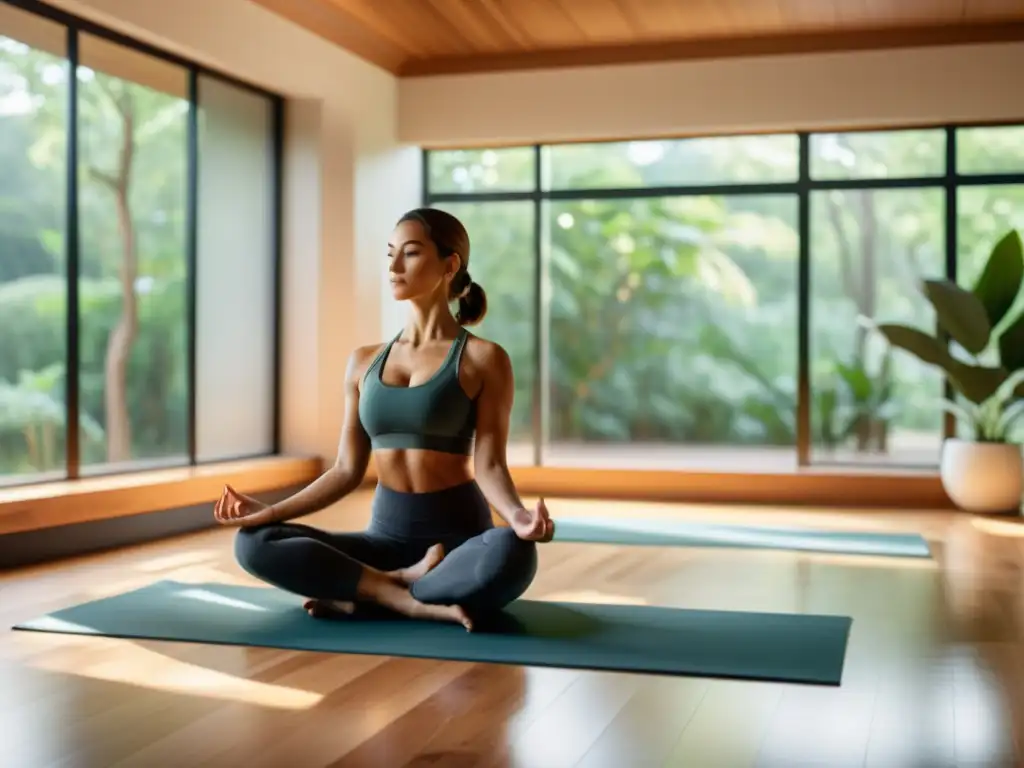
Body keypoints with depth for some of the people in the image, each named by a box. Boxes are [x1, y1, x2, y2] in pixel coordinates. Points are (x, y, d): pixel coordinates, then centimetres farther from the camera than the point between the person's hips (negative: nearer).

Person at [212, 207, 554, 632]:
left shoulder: (484, 359, -3)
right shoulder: (364, 362, 10)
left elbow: (488, 466, -10)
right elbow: (347, 471, 10)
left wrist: (518, 516, -31)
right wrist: (270, 511, 0)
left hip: (461, 538, -3)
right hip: (387, 536, 4)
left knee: (512, 554, -39)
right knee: (254, 544, -18)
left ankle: (361, 595, -20)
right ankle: (414, 595, -21)